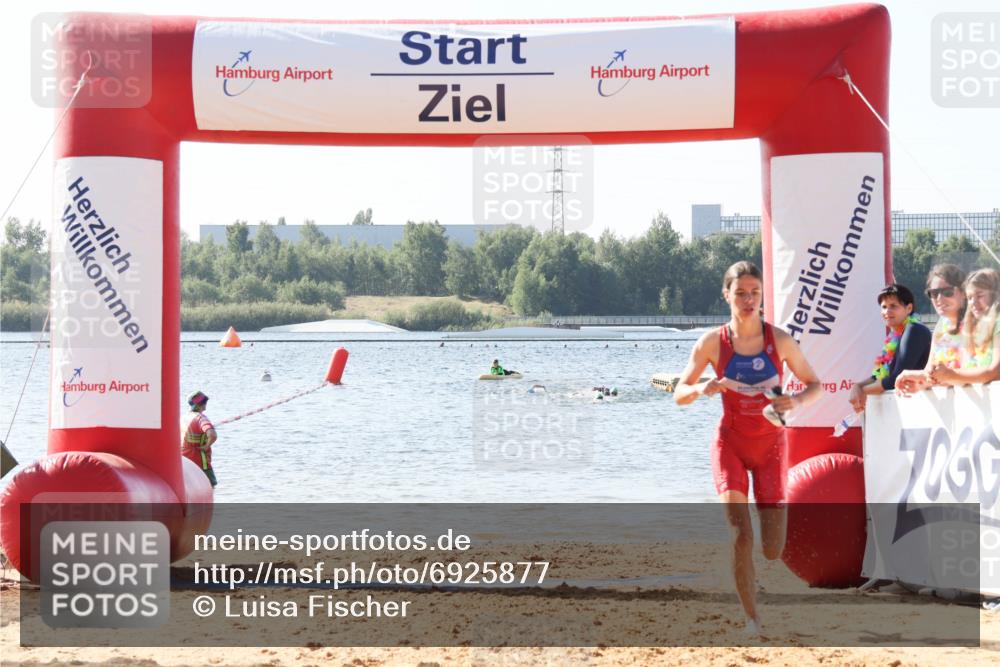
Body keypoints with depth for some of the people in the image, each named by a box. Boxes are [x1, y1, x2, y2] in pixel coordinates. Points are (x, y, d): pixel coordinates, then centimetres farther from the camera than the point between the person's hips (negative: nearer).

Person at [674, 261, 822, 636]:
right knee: (741, 537, -18)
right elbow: (679, 394, -2)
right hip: (731, 442, -1)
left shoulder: (779, 340, -7)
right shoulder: (713, 342, -7)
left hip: (770, 444, 1)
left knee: (773, 550, -1)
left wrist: (796, 401, -19)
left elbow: (815, 385, 3)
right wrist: (703, 389, -25)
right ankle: (752, 618, -5)